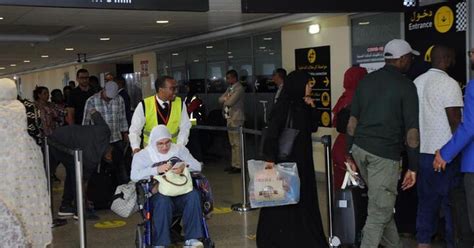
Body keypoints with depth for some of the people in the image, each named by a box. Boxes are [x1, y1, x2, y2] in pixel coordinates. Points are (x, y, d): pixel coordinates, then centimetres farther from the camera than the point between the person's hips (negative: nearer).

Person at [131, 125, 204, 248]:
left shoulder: (179, 150, 17)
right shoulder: (142, 155, 9)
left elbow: (197, 166, 10)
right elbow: (134, 176, -7)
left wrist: (184, 167, -13)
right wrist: (157, 169, -17)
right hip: (157, 194, -3)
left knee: (193, 195, -30)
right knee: (163, 201, -37)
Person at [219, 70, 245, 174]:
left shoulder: (239, 88, -11)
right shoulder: (230, 88, 18)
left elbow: (230, 102, -20)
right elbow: (220, 99, 12)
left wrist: (225, 101, 0)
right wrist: (227, 99, -7)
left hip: (236, 119, -9)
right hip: (229, 118, 9)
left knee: (237, 143, -7)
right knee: (232, 143, 13)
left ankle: (238, 166, -5)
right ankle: (234, 164, 20)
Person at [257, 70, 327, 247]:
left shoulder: (302, 105, 8)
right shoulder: (283, 106, -15)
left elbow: (313, 128, 13)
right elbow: (272, 133, -20)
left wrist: (312, 108, -1)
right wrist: (269, 158, -26)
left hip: (302, 159, 8)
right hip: (285, 159, -8)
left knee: (303, 197, 13)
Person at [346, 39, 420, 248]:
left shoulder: (366, 81, 12)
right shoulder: (406, 86, -5)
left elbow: (353, 120, 12)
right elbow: (411, 130, -9)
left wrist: (350, 153, 17)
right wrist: (413, 167, -4)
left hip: (360, 148, 7)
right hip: (385, 153, -7)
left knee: (382, 204, 22)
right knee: (379, 212, 0)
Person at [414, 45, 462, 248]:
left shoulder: (417, 82, 10)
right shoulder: (449, 84, -12)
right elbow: (456, 123, -15)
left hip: (422, 152, 7)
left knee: (426, 203, 12)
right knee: (451, 204, 3)